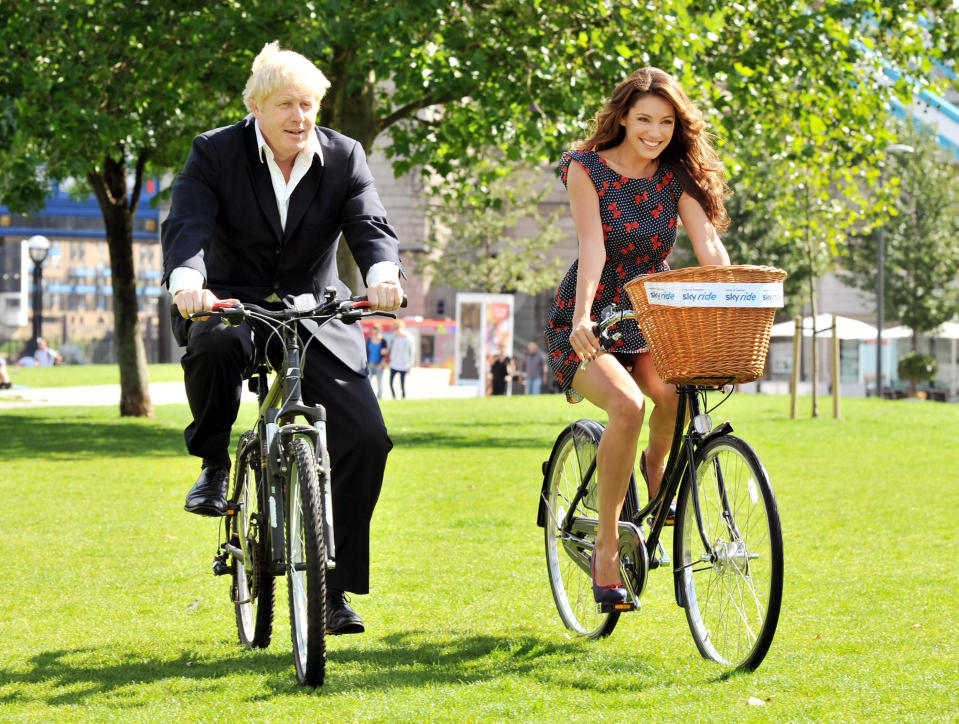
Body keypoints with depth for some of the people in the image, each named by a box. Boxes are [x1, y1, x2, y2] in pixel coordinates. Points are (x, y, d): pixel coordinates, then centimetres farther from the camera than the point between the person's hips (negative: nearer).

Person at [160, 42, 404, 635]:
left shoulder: (344, 157, -1)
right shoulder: (215, 153, -7)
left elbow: (372, 226, -14)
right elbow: (186, 226, -21)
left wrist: (383, 275, -38)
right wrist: (187, 283, -43)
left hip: (316, 316, 2)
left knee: (367, 438, -15)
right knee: (214, 343, -40)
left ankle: (335, 585, -1)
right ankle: (214, 466, -11)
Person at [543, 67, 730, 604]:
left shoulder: (677, 175, 0)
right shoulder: (587, 168, -9)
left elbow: (709, 245, -11)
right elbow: (593, 247, -21)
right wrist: (582, 318, -37)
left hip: (650, 319, 3)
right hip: (588, 325, -3)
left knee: (674, 394, -30)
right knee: (628, 406, -32)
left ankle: (656, 466, 6)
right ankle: (607, 545, -18)